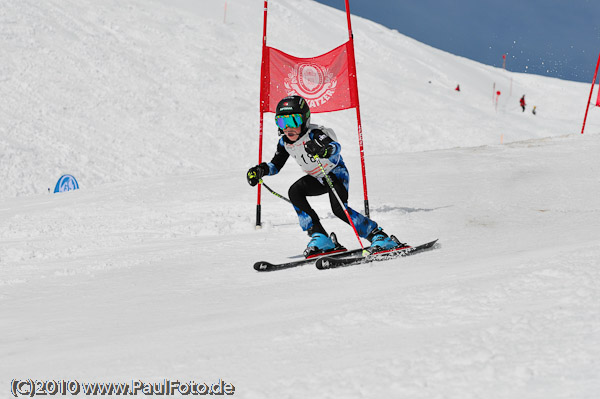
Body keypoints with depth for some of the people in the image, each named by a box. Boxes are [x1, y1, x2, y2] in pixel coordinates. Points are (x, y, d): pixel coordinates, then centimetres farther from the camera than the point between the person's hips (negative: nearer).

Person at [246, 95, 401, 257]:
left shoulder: (314, 134, -30)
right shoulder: (285, 142, -8)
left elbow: (336, 147, -49)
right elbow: (276, 164, 7)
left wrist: (325, 150, -71)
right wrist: (261, 170, -13)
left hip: (336, 173, -7)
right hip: (317, 178, 7)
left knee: (339, 209, -27)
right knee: (294, 191, -19)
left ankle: (378, 236, -14)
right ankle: (320, 238, -16)